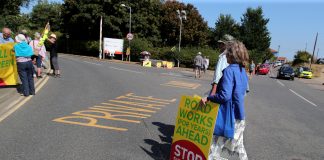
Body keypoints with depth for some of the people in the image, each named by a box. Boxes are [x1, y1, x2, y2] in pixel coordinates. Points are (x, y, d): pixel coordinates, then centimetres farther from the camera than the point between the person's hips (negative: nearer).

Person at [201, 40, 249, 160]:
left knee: (216, 145, 3)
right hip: (239, 114, 9)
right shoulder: (243, 71, 6)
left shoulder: (229, 71, -20)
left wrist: (208, 98, -16)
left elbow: (224, 96, -27)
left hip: (228, 114, -9)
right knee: (238, 144, 23)